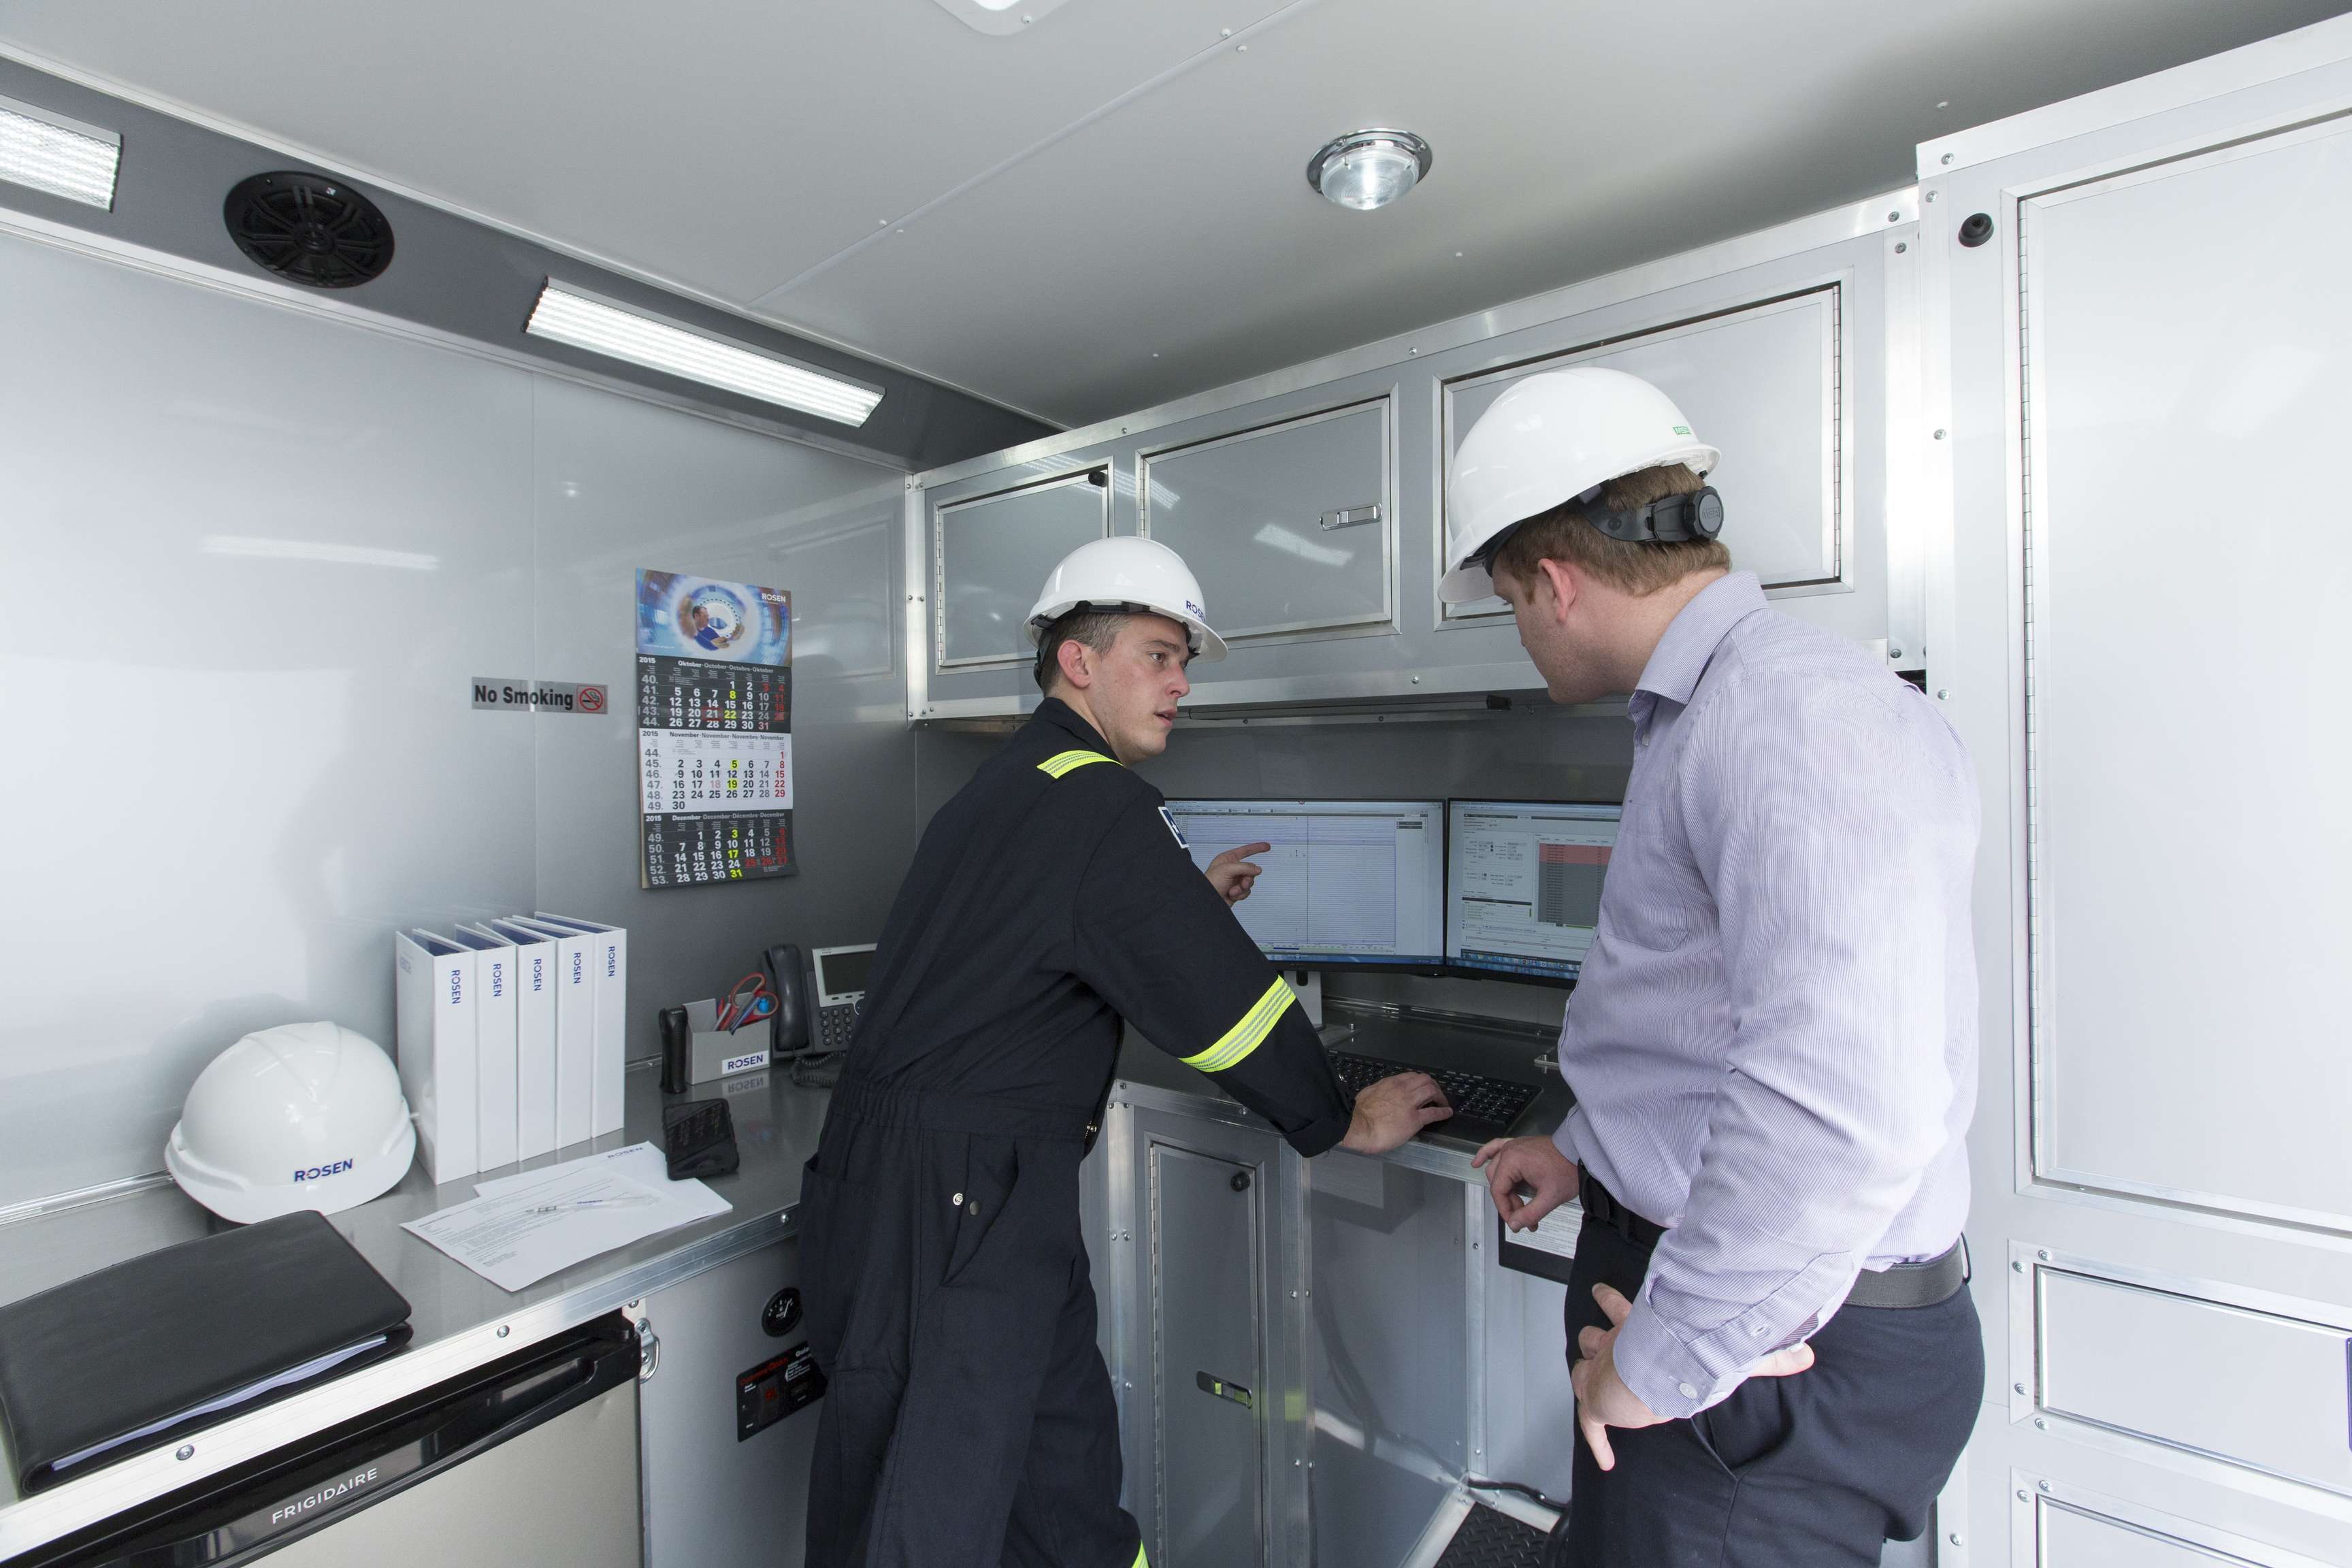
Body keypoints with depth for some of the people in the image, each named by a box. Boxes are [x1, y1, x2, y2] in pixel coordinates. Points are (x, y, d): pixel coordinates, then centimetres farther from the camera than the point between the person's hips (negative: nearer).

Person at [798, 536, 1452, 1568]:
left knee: (1067, 1467, 20)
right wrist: (1343, 1123, -2)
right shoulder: (1094, 799, -18)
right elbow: (1215, 993, -17)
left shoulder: (1008, 786, 14)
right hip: (948, 1204, -10)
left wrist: (1188, 899, 31)